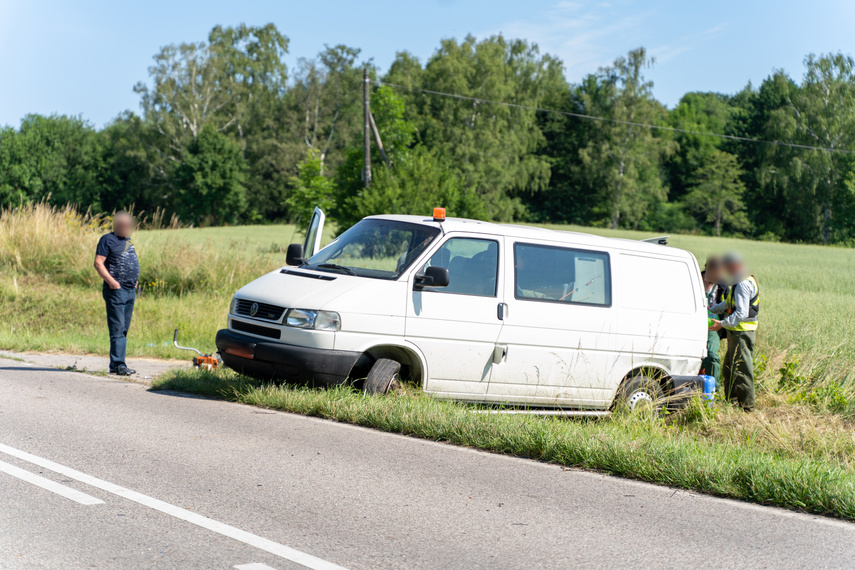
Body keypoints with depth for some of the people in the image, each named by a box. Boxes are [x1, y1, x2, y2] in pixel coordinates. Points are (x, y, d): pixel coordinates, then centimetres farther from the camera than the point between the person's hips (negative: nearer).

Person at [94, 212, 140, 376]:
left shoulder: (127, 240, 18)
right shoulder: (107, 239, -6)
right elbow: (98, 263, -12)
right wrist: (111, 281, -21)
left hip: (130, 290, 8)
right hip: (116, 290, -8)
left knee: (124, 330, 9)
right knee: (117, 328, -10)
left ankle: (117, 364, 14)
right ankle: (118, 364, -10)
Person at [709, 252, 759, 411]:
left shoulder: (743, 285, -17)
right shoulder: (739, 283, 17)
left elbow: (741, 313, -23)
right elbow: (728, 304, 27)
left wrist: (722, 324, -24)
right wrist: (710, 310, 21)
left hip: (742, 331, -11)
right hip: (737, 332, 11)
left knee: (741, 369, -6)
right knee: (728, 368, 16)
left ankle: (747, 405, -3)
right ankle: (732, 401, 23)